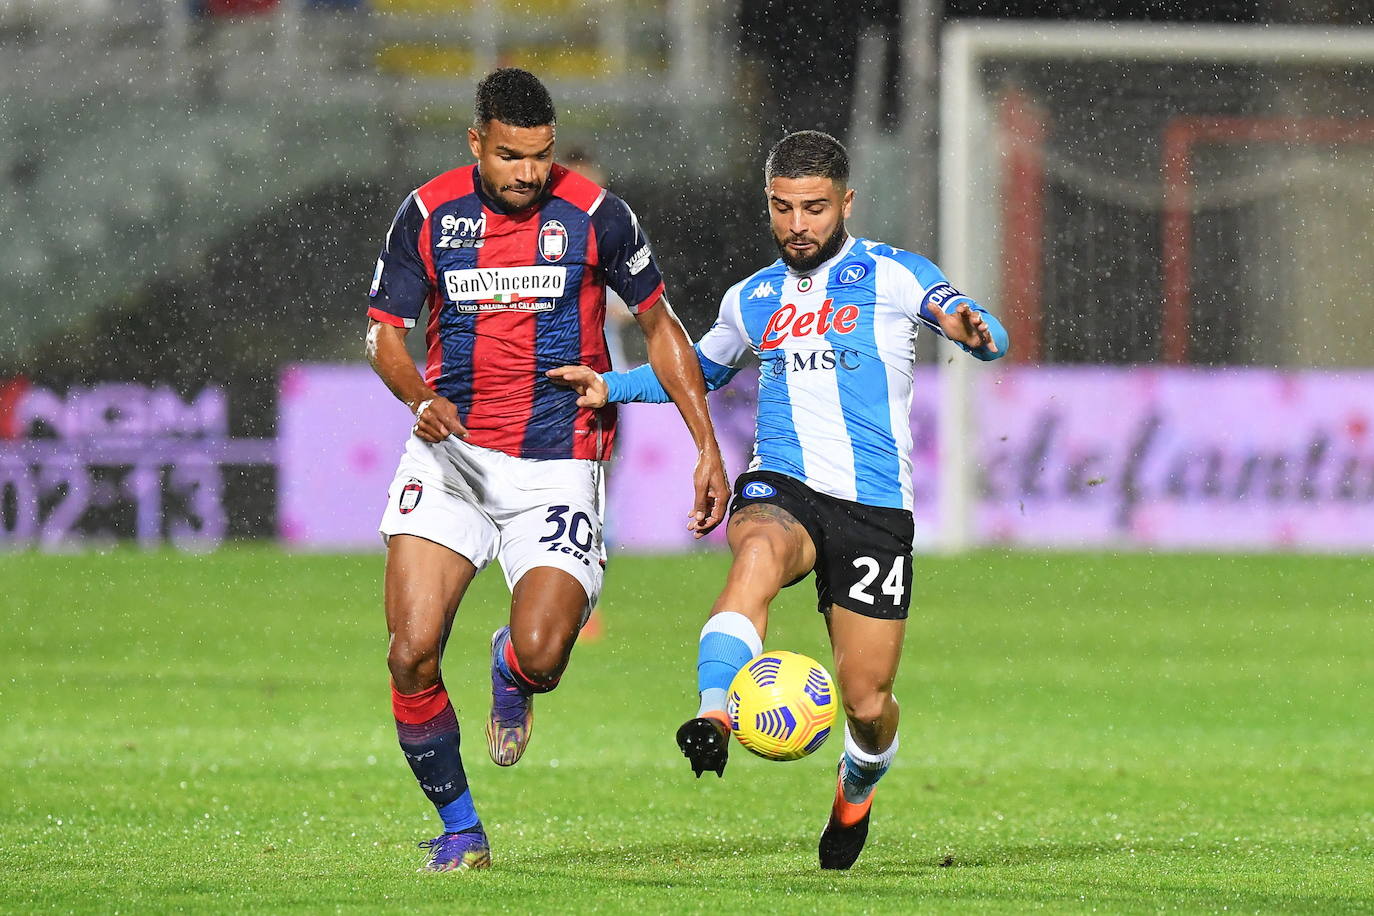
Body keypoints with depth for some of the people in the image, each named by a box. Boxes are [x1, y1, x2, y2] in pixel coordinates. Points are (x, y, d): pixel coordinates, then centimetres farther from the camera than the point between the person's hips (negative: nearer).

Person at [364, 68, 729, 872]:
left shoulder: (595, 216, -5)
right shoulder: (429, 213, -2)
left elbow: (660, 327, 6)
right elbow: (385, 331, 5)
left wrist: (708, 448, 2)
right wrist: (421, 399, -17)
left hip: (557, 467, -2)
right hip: (451, 455, 2)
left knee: (541, 659, -18)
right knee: (412, 655, -13)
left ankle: (511, 668, 23)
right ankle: (460, 828, 8)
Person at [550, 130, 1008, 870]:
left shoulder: (892, 275, 2)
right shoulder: (753, 299, 16)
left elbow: (989, 337, -10)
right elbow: (700, 369, 35)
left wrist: (968, 328, -35)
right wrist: (612, 387, 19)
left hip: (874, 507, -2)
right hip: (780, 488, 2)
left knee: (867, 704, 0)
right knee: (759, 554, -38)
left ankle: (857, 789, 35)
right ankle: (713, 717, -56)